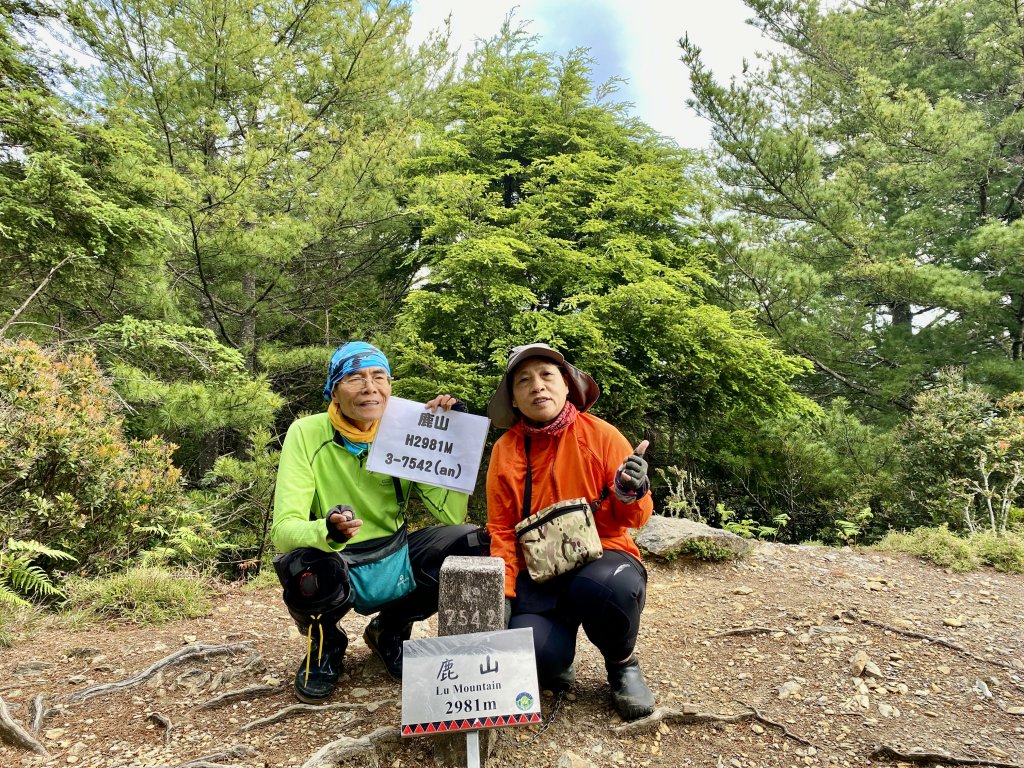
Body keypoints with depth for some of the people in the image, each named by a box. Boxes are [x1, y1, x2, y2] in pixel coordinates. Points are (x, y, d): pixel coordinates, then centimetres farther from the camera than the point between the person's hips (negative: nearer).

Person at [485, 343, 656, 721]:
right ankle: (557, 662, 13)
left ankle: (622, 665, -2)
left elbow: (634, 519, -2)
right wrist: (503, 593, -7)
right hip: (537, 573, 1)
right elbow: (501, 530, 5)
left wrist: (630, 492, -24)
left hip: (600, 557, -1)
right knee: (534, 654, -27)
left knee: (605, 588, -36)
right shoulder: (505, 450, -1)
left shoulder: (602, 435, -6)